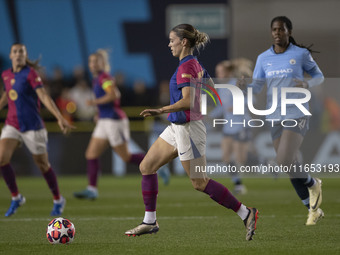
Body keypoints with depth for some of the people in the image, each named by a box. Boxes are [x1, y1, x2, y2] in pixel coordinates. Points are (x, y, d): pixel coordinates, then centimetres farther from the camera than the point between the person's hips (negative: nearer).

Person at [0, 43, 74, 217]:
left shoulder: (30, 74, -12)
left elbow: (44, 97, -20)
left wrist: (60, 118, -29)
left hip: (32, 126, -5)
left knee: (42, 163, 4)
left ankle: (58, 200, 25)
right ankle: (16, 197, 4)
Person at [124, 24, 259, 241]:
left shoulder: (186, 67, -18)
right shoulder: (196, 65, 10)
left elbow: (187, 101, -28)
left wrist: (161, 111, -31)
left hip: (188, 128, -10)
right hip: (177, 128, 10)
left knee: (200, 183, -5)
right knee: (146, 167, 9)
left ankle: (246, 213, 2)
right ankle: (150, 222, 13)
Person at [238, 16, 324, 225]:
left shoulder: (301, 54, -4)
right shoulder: (264, 58, 6)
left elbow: (319, 76, 6)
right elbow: (256, 88, 6)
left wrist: (307, 84, -16)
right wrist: (244, 86, -17)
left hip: (296, 116, -5)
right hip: (275, 117, 5)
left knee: (284, 162, -19)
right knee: (290, 166, 6)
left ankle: (313, 184, 10)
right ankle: (314, 208, 20)